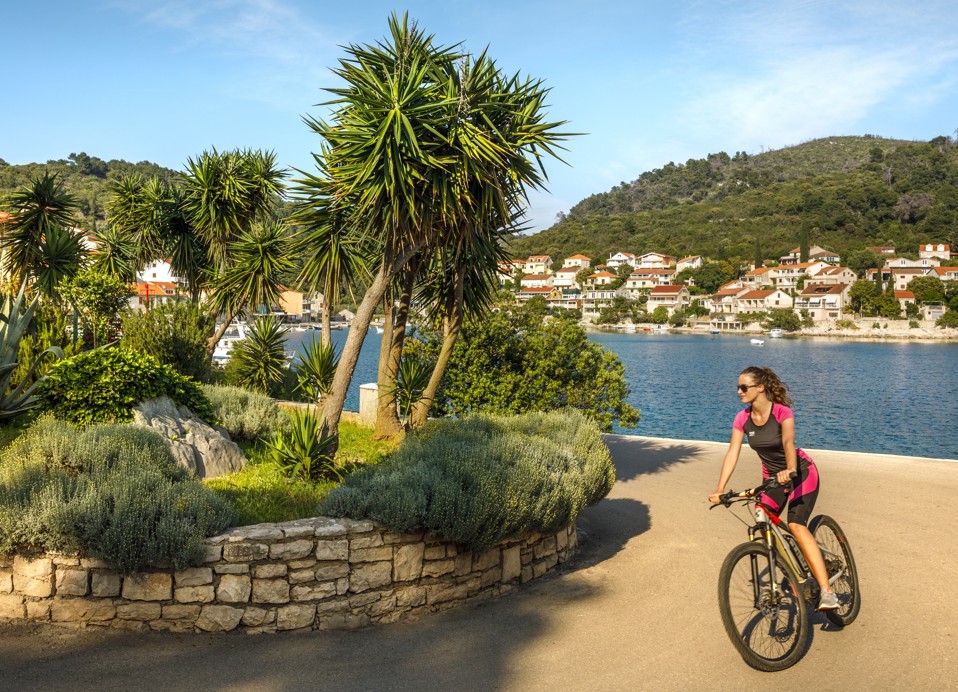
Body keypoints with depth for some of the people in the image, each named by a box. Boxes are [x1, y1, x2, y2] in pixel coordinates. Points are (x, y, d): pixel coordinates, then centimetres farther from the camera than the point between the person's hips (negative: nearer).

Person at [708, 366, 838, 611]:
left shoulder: (782, 412, -23)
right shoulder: (743, 418, -9)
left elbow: (788, 442, -39)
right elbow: (732, 453, -15)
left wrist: (790, 471, -59)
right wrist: (720, 489, -26)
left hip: (801, 472, -6)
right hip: (772, 477, 6)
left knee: (796, 526, -23)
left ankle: (827, 591, -24)